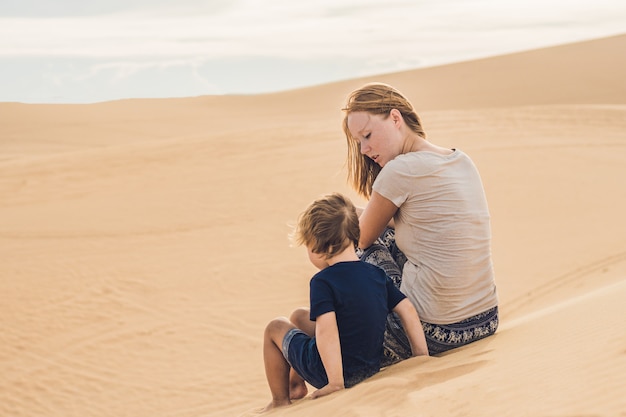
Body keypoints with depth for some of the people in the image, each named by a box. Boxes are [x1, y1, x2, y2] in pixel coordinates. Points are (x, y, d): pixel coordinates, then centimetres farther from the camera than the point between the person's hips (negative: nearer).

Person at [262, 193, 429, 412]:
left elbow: (326, 330, -32)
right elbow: (407, 309, -2)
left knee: (275, 328, 18)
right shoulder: (377, 274, -2)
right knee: (299, 316, 27)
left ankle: (280, 401, 26)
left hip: (326, 370, -7)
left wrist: (336, 383, -30)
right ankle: (296, 385, 41)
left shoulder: (322, 282, -22)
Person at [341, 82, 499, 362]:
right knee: (386, 233, 25)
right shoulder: (462, 161, 9)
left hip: (436, 332, -8)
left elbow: (362, 239, 2)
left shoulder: (401, 169, -15)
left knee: (367, 249, 16)